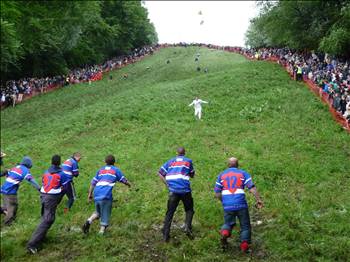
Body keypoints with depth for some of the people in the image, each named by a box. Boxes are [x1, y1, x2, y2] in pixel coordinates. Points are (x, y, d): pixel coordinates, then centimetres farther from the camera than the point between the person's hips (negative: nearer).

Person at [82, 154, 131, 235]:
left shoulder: (101, 170, 22)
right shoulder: (116, 170, 10)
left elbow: (93, 183, 18)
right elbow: (124, 180, 16)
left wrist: (90, 194, 21)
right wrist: (129, 184, 36)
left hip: (97, 195, 5)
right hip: (106, 195, -5)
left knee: (98, 212, 21)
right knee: (105, 215, 5)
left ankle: (89, 221, -2)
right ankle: (102, 231, -1)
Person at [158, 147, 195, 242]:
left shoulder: (171, 161, 15)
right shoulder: (188, 161, 9)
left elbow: (160, 173, 7)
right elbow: (192, 175, 18)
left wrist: (167, 184, 6)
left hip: (173, 190, 2)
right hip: (185, 190, -1)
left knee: (170, 212, 9)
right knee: (189, 210, 17)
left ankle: (165, 235, 5)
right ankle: (187, 227, -4)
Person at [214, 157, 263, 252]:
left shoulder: (221, 175, 11)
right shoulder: (243, 173, 7)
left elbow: (217, 193, 9)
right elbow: (252, 188, -6)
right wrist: (258, 200, -5)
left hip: (227, 206, 2)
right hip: (241, 205, -2)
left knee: (228, 223, 21)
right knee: (245, 226, 14)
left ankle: (224, 232, -8)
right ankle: (244, 245, 8)